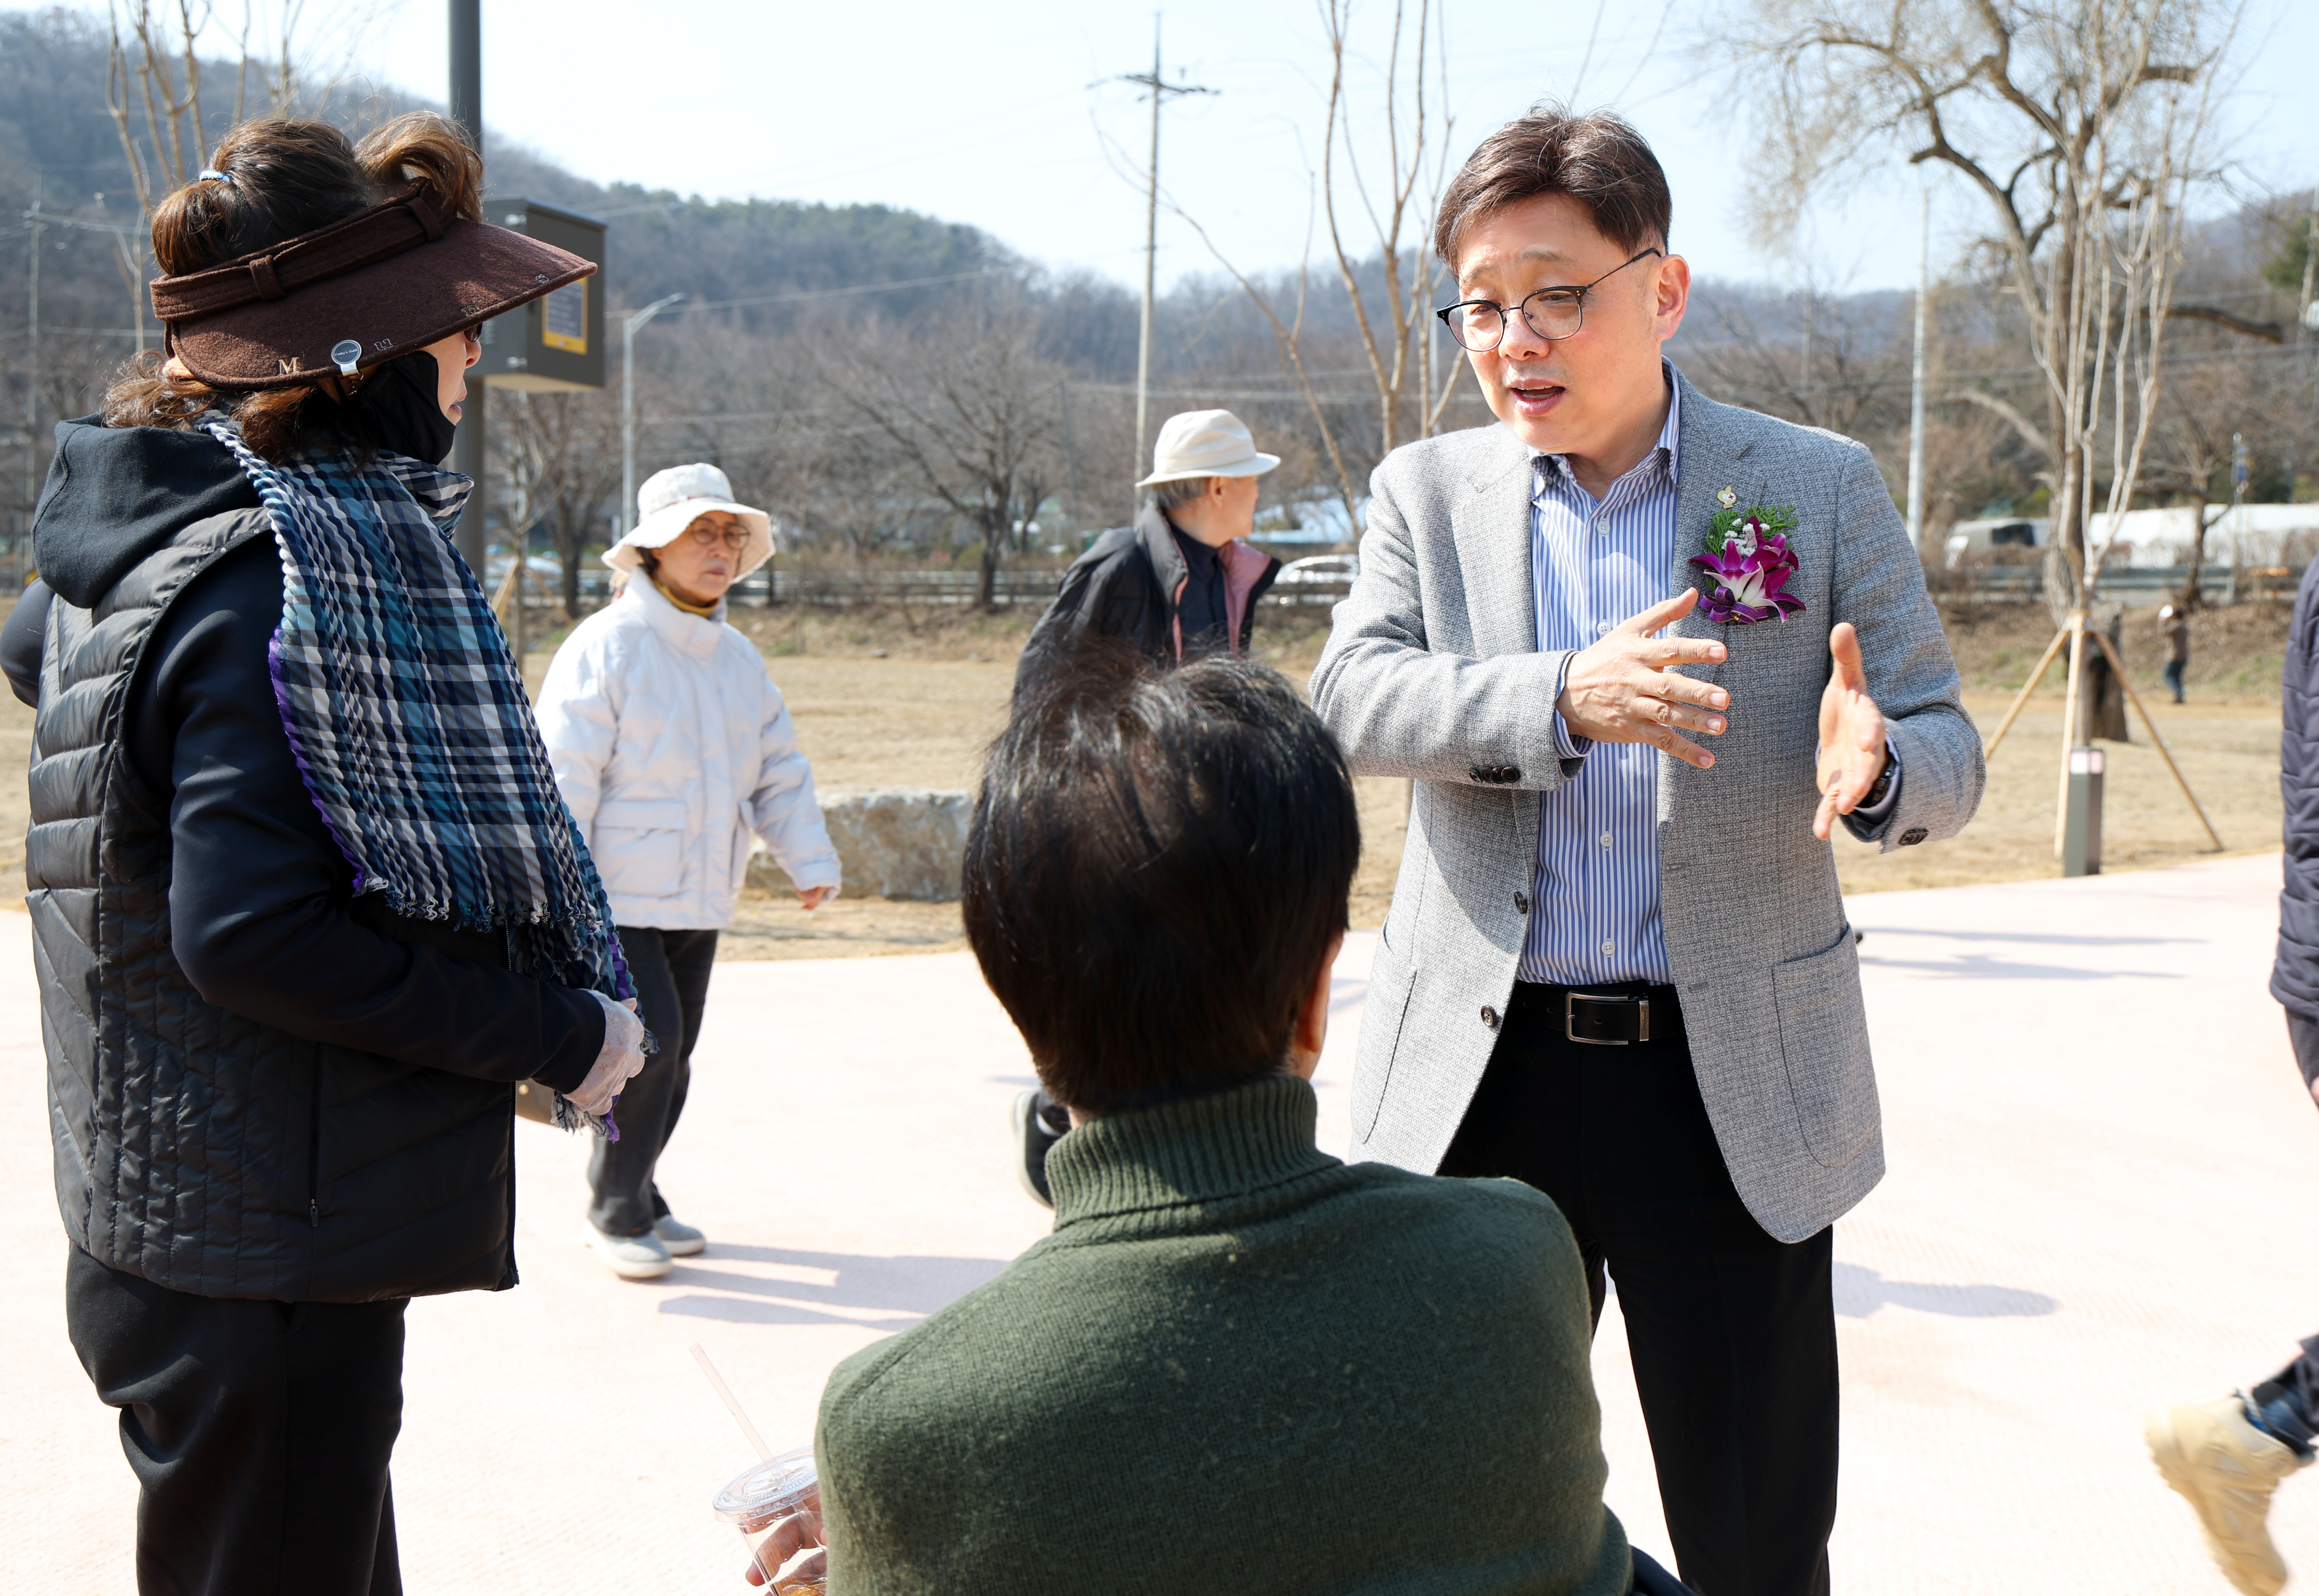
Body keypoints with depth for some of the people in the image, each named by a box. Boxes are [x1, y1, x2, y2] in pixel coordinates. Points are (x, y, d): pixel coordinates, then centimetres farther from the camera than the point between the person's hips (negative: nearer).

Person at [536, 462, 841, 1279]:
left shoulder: (738, 656, 12)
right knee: (648, 1038, -13)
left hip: (700, 897, 7)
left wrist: (809, 857, 6)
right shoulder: (605, 645, -11)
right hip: (615, 895, -7)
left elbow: (779, 768, 17)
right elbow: (564, 773, -14)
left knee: (674, 1054, 11)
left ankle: (638, 1197, 27)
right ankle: (615, 1211, 4)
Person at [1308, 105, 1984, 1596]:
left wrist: (1878, 769, -24)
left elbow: (1948, 747, 1)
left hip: (1737, 1084, -1)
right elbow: (1352, 699, -11)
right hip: (1483, 1077, 2)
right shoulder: (1428, 490, 4)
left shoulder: (1821, 490, 1)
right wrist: (1564, 697, -28)